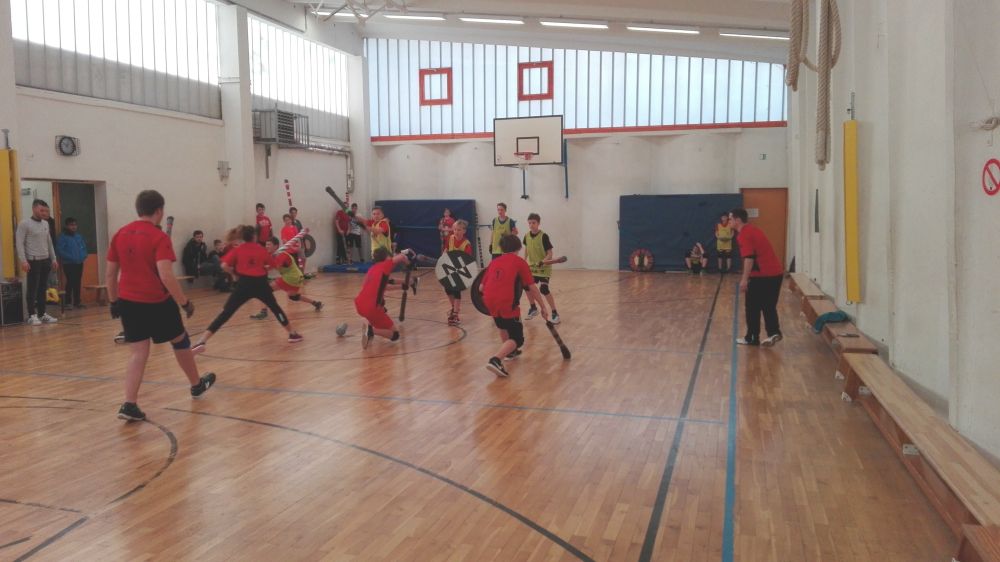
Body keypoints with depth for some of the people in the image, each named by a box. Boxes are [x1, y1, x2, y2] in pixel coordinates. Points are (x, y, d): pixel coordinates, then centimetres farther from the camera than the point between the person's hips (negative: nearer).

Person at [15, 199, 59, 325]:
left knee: (42, 289, 10)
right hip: (33, 261, -6)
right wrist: (23, 261, -17)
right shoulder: (24, 224, -7)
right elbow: (19, 243, -11)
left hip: (45, 260, 6)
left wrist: (54, 259, 16)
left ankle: (42, 314, 16)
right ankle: (32, 315, 5)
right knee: (32, 289, -1)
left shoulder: (45, 223, 13)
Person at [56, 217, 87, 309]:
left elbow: (84, 247, 21)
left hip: (79, 263, 6)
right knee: (70, 282, -6)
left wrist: (84, 256, 3)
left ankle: (77, 301, 17)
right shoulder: (62, 237, -6)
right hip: (69, 264, -6)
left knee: (77, 282, 10)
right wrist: (71, 258, -18)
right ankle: (68, 302, 2)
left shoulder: (79, 236, 13)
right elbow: (59, 251, -14)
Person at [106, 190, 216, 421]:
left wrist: (114, 301, 20)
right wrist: (185, 302, -16)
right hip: (157, 302, -5)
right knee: (180, 340, 16)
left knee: (138, 352, 6)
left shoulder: (120, 235, 5)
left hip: (129, 302, 5)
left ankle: (129, 405, -3)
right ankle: (197, 385, 34)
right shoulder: (159, 237, -14)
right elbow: (166, 276, -23)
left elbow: (110, 274, 10)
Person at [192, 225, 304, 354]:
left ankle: (201, 342, -13)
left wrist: (235, 271, 12)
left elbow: (224, 266, -6)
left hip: (244, 284, -1)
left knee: (225, 313, -3)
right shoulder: (261, 249, 12)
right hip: (260, 283, 1)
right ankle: (293, 334, 31)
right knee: (275, 307, 23)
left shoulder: (237, 250, 7)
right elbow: (272, 265, 17)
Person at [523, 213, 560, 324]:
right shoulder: (527, 236, -3)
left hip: (544, 268, -6)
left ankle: (555, 313, -8)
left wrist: (543, 262, -36)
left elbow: (550, 254, -20)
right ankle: (533, 308, 31)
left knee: (544, 290, -19)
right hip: (532, 267, 7)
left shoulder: (544, 236, -20)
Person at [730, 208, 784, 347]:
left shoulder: (743, 234, -11)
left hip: (762, 275, -9)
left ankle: (752, 338, 13)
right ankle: (774, 332, 3)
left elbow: (749, 258, -22)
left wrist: (744, 279, -23)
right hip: (775, 272, 9)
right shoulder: (753, 229, 19)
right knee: (769, 306, 15)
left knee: (753, 307, 5)